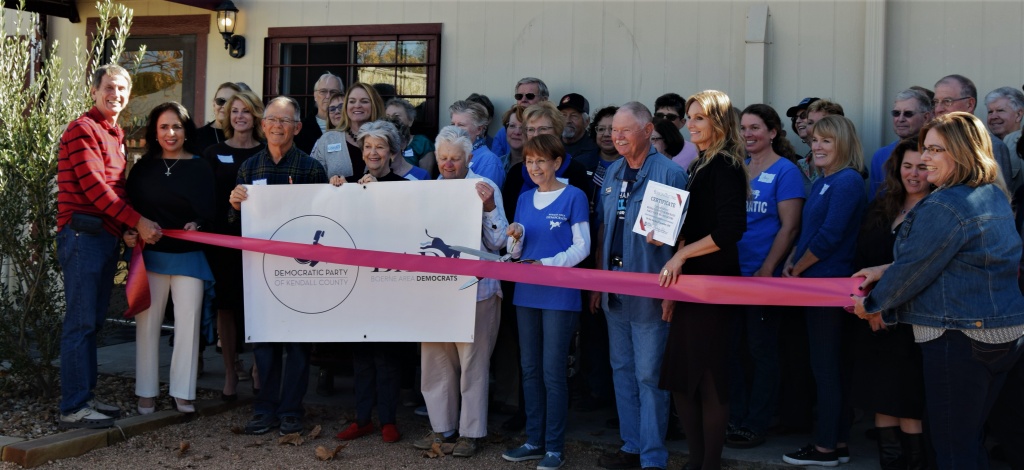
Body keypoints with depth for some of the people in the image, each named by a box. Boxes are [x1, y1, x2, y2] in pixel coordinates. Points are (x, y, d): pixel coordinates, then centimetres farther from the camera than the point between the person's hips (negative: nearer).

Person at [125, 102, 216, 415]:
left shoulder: (200, 168, 3)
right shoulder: (143, 168, 9)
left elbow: (210, 211, -3)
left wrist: (197, 225, -23)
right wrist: (128, 233, -11)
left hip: (189, 256, -1)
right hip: (149, 254, 1)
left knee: (188, 321, -1)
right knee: (147, 321, 4)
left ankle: (182, 392, 8)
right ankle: (146, 392, 13)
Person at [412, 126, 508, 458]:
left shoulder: (485, 188, -3)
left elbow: (497, 242, -8)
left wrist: (489, 207, -21)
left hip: (474, 287, -5)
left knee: (473, 362, 2)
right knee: (435, 359, 10)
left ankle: (471, 432, 11)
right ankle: (442, 427, 23)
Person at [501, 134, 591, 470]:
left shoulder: (573, 197, -5)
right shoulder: (525, 199, 12)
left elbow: (581, 247, -9)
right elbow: (516, 252, 13)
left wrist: (546, 264, -20)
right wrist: (516, 237, -8)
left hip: (560, 296, -6)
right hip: (526, 293, 6)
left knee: (553, 372, -4)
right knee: (530, 369, 9)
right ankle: (534, 441, 18)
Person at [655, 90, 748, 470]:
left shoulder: (725, 166, -10)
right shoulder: (699, 166, 16)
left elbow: (730, 229, -20)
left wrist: (681, 254, -15)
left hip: (714, 284, -9)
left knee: (708, 378, -2)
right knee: (681, 377, 11)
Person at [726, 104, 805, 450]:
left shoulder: (785, 171, -6)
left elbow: (789, 227, -11)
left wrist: (766, 270, -17)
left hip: (763, 276, -6)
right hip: (730, 273, 6)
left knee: (761, 350, 3)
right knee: (730, 347, 10)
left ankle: (755, 425, 11)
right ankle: (734, 418, 20)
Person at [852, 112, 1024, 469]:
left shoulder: (944, 207, -19)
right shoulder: (995, 196, 11)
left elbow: (914, 269, -14)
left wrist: (872, 303, 3)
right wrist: (887, 270, 16)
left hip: (959, 339, -10)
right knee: (972, 437, 20)